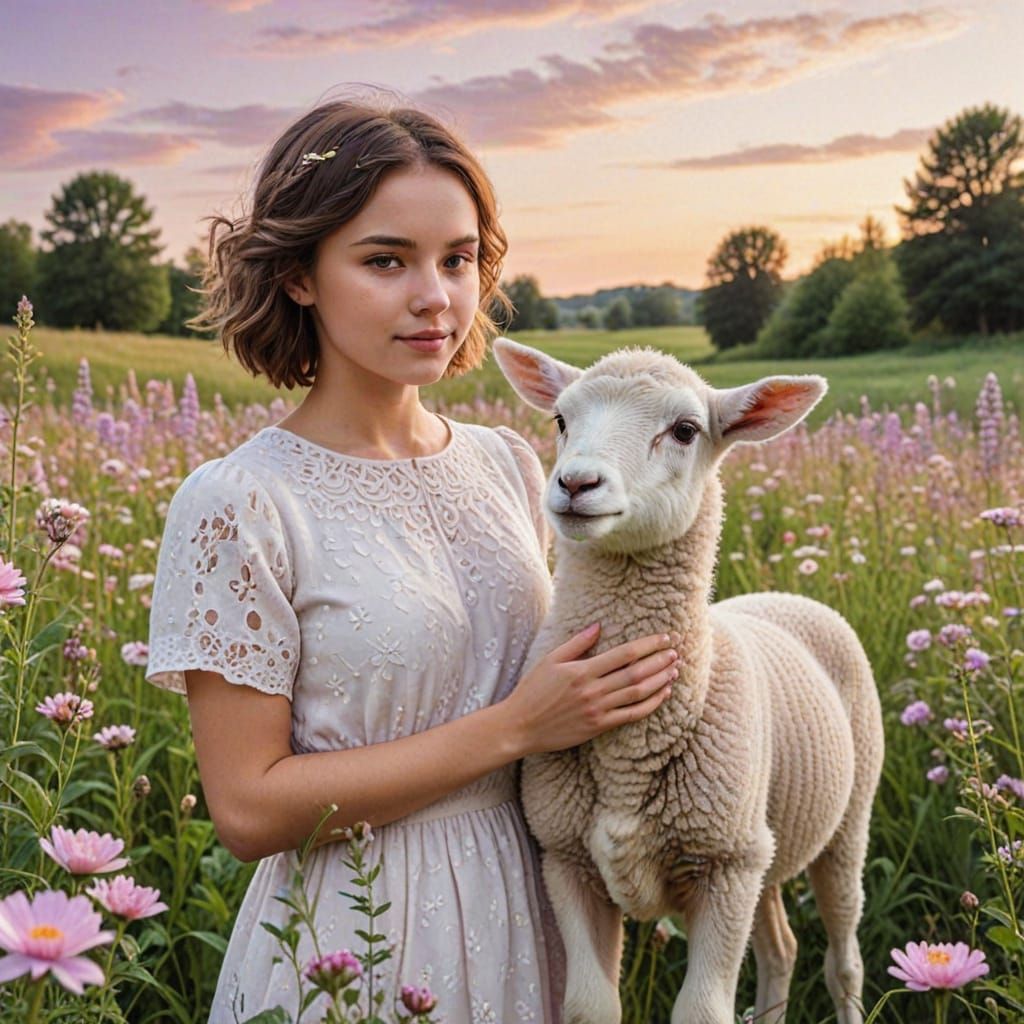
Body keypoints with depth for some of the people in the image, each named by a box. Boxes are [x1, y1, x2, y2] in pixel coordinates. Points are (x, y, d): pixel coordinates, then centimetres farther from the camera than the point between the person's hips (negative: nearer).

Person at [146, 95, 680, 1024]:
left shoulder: (509, 466, 0)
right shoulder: (238, 506, -17)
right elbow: (248, 809, -17)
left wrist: (613, 685, -6)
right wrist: (512, 729, -20)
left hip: (520, 922, 6)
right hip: (350, 946, -5)